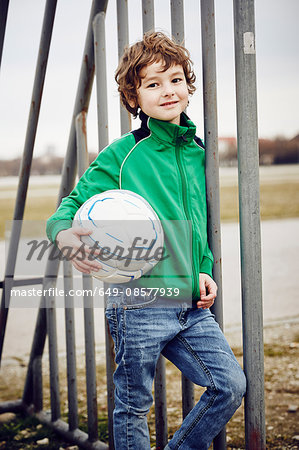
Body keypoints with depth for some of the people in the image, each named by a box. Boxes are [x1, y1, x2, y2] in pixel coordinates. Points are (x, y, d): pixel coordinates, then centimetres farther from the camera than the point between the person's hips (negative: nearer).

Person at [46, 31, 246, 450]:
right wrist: (65, 234, -27)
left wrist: (204, 270, 9)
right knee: (133, 406, 6)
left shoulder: (197, 152, 11)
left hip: (191, 304, 5)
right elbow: (72, 205, -5)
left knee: (231, 386, 3)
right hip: (141, 303, -5)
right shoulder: (121, 155, -7)